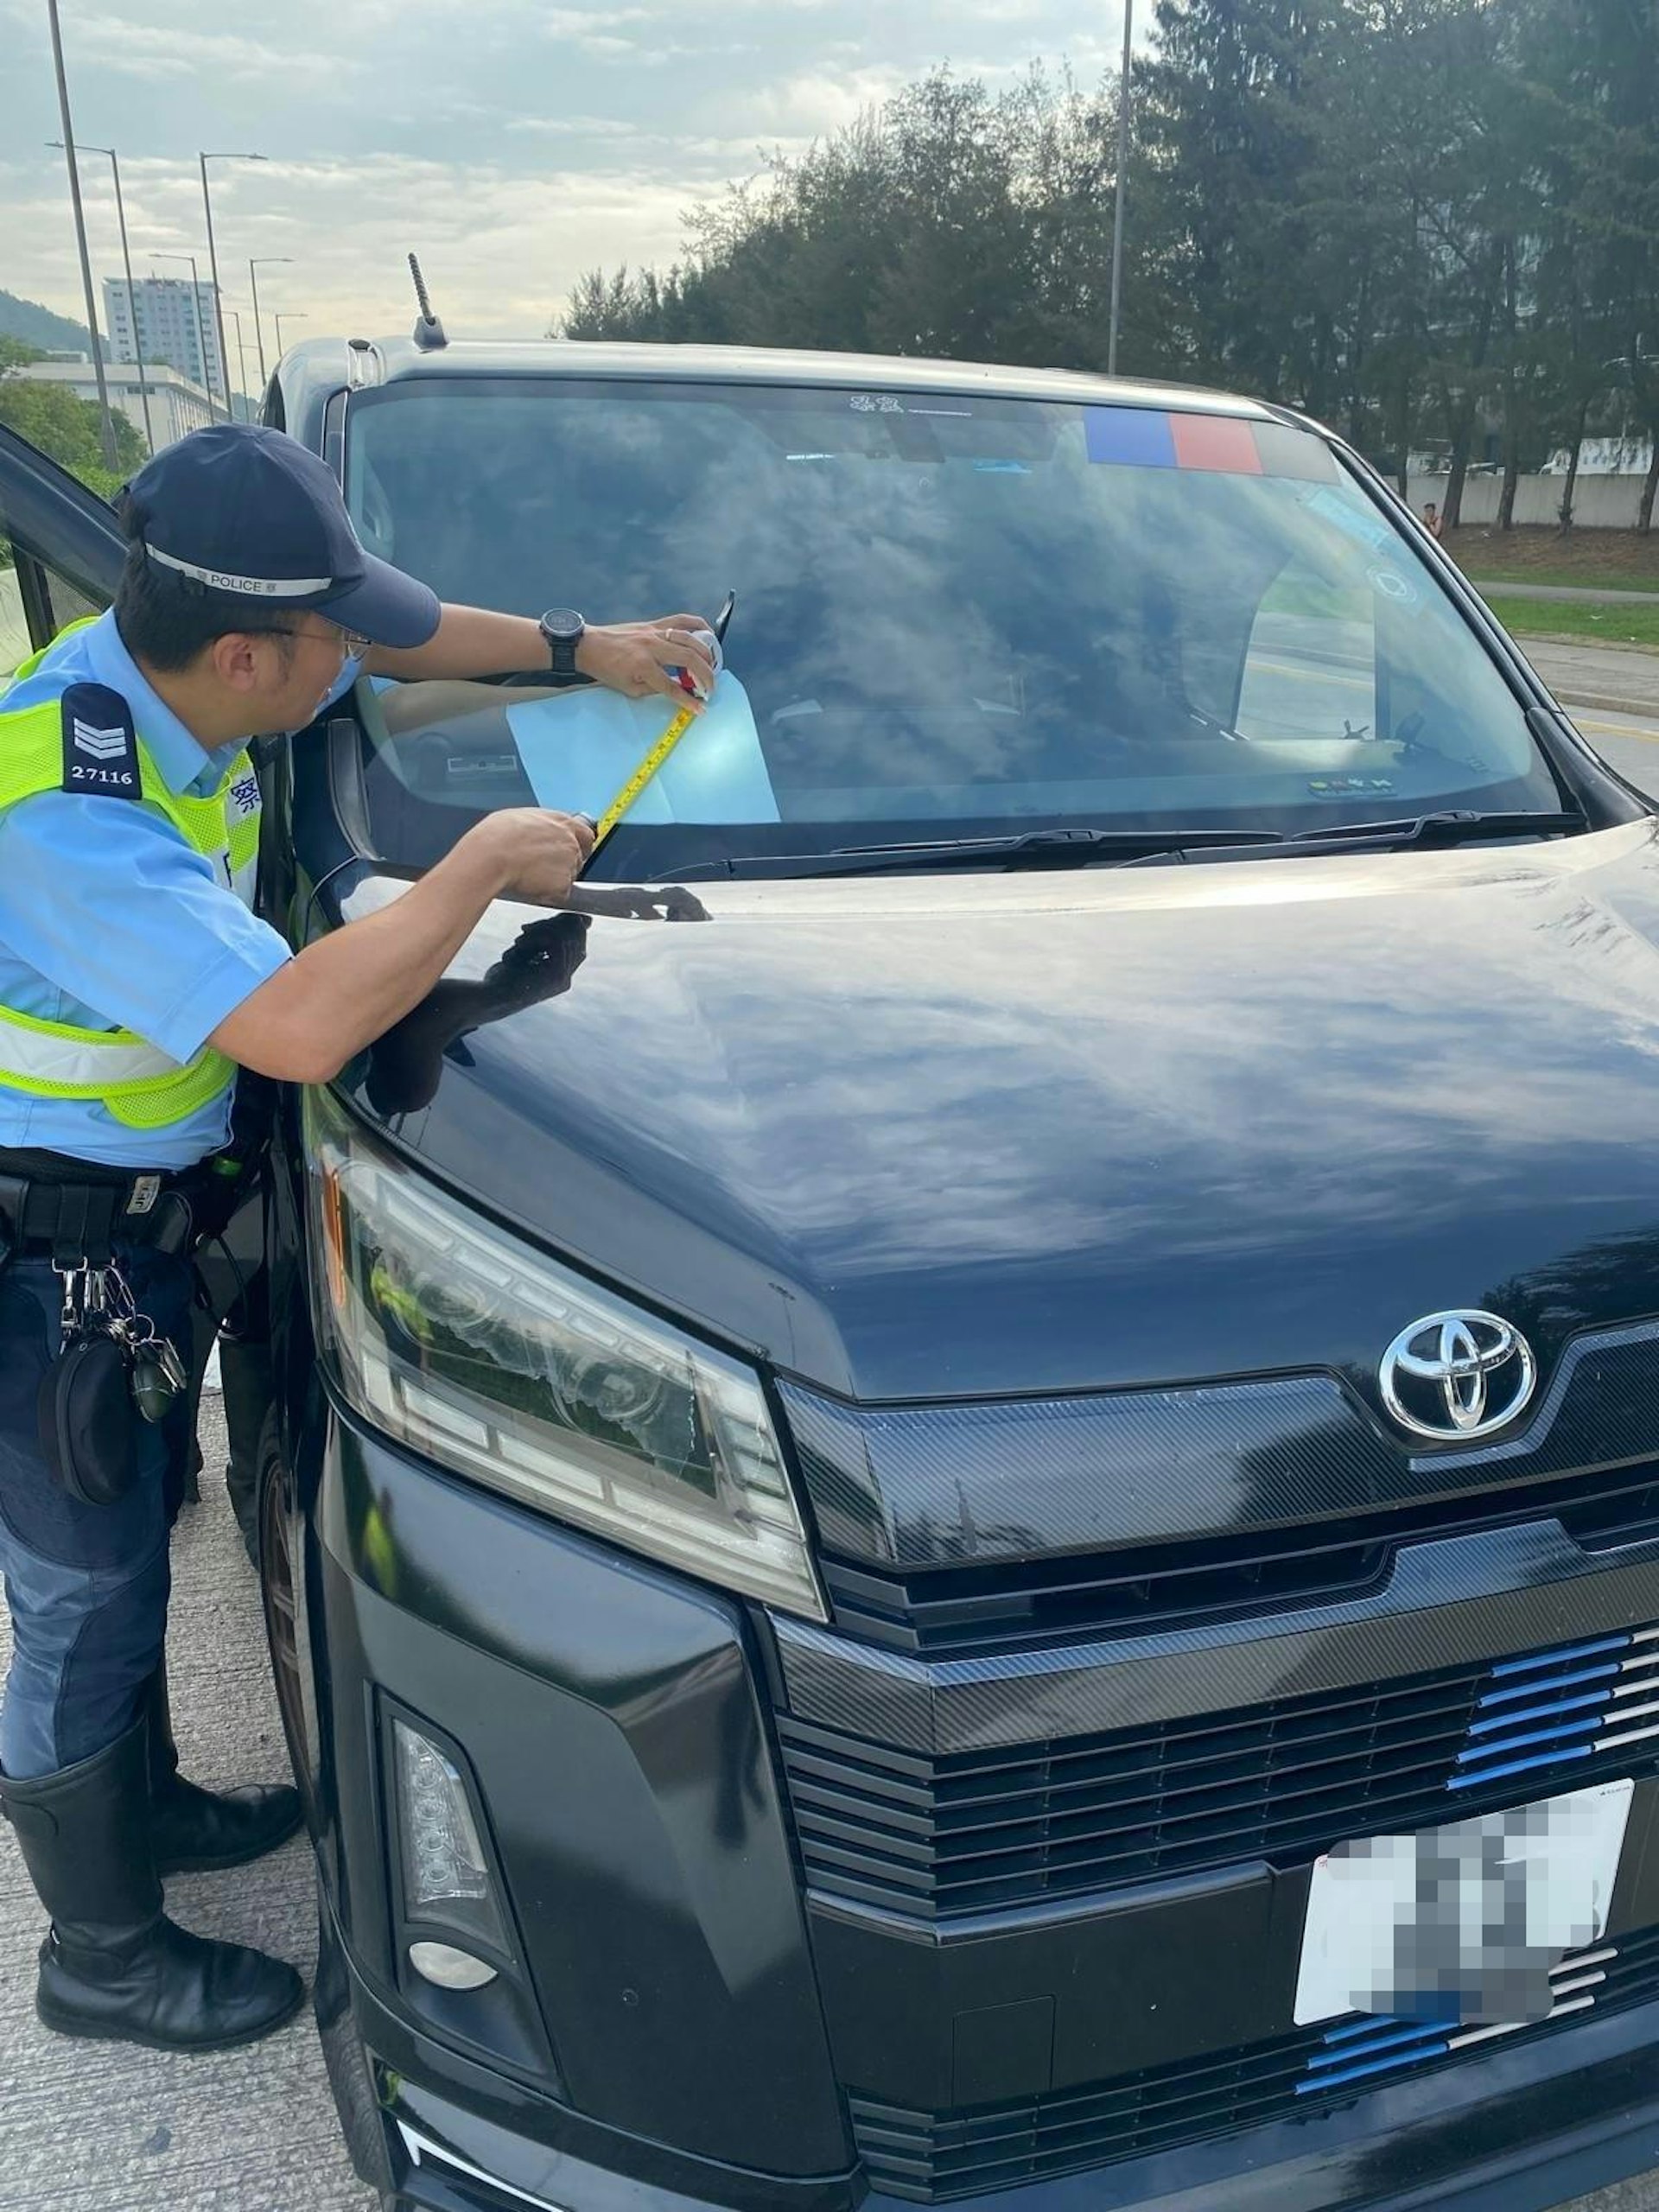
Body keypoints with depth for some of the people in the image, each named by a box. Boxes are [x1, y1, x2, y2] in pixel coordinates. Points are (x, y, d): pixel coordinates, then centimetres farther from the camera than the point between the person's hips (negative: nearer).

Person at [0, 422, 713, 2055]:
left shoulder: (166, 669, -7)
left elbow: (396, 642, 11)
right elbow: (300, 1030, -41)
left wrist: (581, 647, 6)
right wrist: (486, 864, -28)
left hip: (140, 1204, 9)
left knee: (138, 1515, 24)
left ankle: (144, 1800, 48)